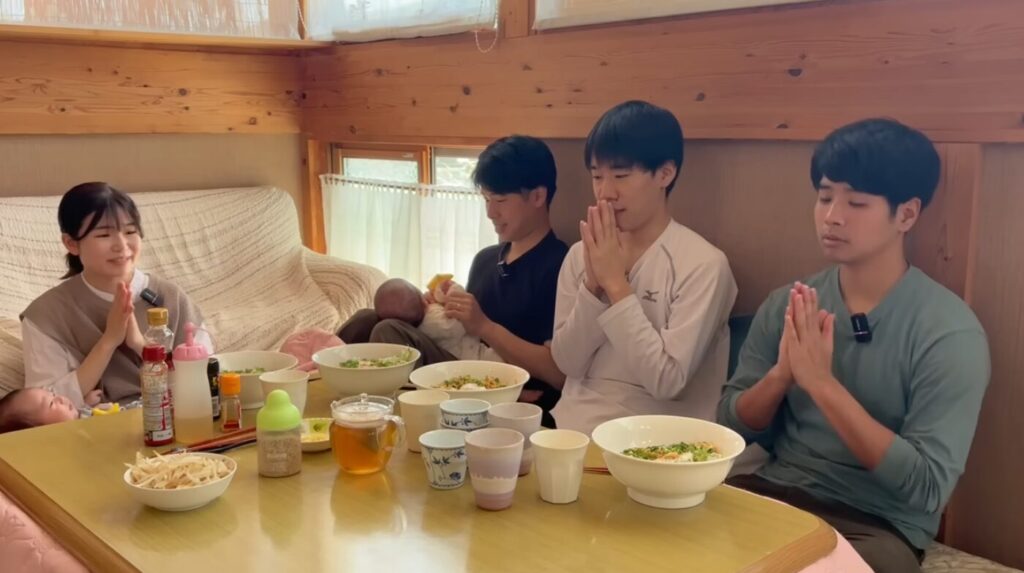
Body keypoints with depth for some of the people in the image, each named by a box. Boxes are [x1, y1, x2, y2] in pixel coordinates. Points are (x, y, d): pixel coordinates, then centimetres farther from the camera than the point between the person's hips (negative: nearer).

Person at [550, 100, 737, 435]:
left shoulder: (703, 264, -10)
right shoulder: (580, 255, 5)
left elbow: (666, 380, -16)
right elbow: (568, 363, 1)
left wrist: (616, 283, -16)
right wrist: (594, 284, -12)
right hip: (570, 423, 4)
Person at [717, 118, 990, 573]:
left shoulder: (950, 330, -11)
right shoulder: (786, 304, 2)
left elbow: (927, 487, -17)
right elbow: (732, 426, 4)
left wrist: (822, 383, -24)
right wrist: (781, 374, -16)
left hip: (878, 524, -3)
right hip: (776, 494, 4)